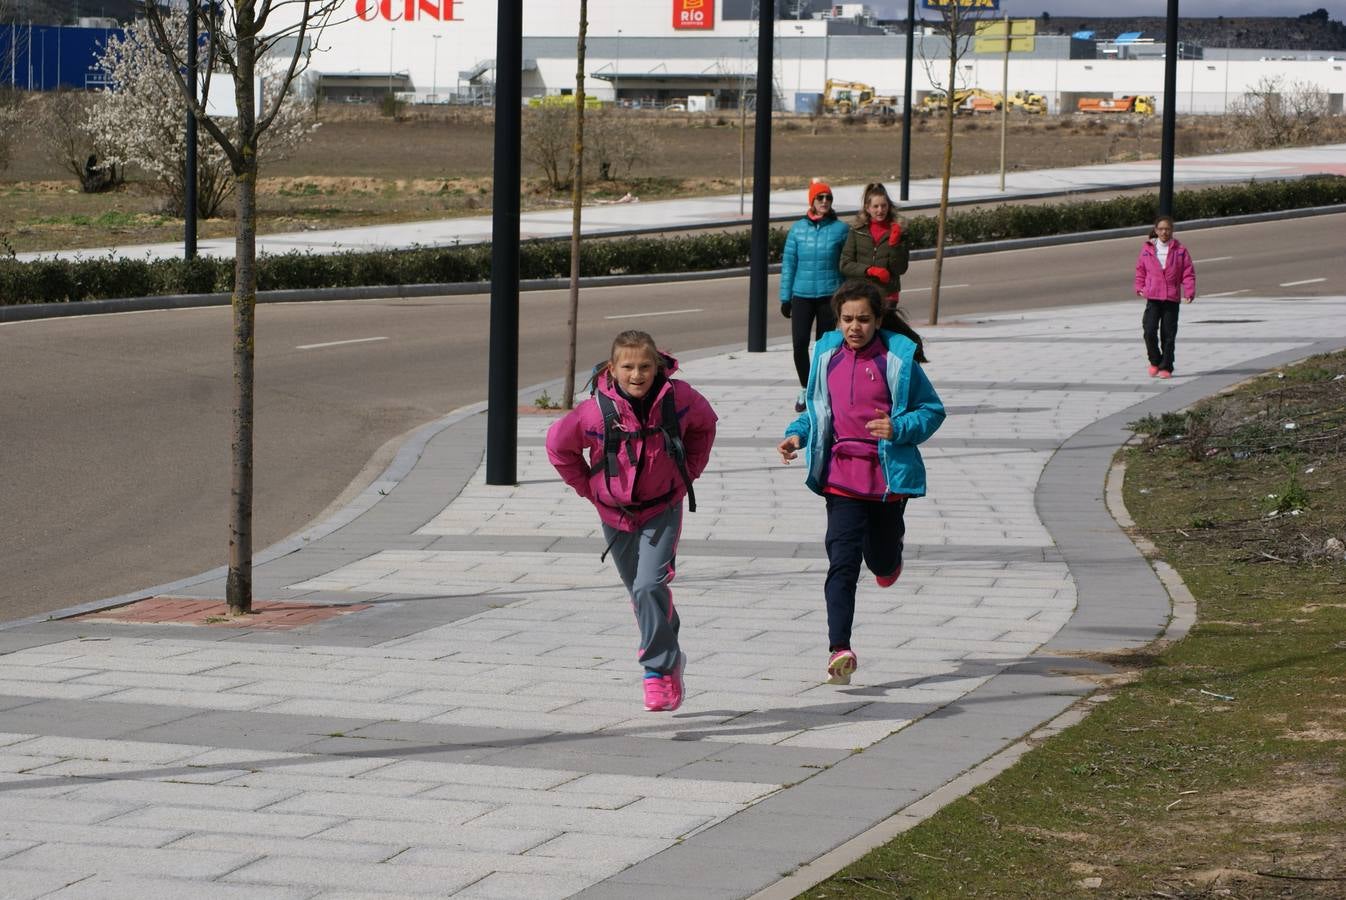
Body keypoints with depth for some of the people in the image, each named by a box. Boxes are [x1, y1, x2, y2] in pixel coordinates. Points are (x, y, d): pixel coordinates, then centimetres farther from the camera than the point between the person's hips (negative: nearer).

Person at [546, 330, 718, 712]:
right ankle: (669, 659, 36)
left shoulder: (677, 398, -15)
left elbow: (704, 424, 9)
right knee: (641, 593, 14)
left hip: (662, 511, -2)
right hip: (616, 514, 2)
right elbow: (559, 445, 0)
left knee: (649, 586, -20)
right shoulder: (596, 411, -19)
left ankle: (659, 670, -10)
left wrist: (688, 473, 5)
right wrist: (589, 488, 2)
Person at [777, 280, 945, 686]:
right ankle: (839, 649, -18)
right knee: (842, 561, -13)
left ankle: (890, 554, 53)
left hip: (888, 472, -1)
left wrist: (898, 428, -17)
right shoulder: (827, 355, 6)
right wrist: (797, 434, 1)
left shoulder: (899, 359, -5)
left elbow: (932, 410, 1)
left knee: (880, 559, 14)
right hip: (842, 475, 1)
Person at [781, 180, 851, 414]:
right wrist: (785, 297, 6)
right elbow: (788, 263, 7)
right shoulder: (797, 229, 4)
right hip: (802, 295, 1)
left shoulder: (840, 229, 0)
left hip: (829, 295, -1)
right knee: (799, 342, -7)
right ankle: (805, 389, 11)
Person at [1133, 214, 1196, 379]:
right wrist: (1140, 287, 5)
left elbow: (1188, 272, 1)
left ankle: (1165, 367, 11)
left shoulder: (1180, 250, 1)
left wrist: (1189, 292, -9)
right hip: (1153, 297, 1)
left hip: (1172, 299, -1)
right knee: (1150, 331, -11)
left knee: (1168, 334, 2)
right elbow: (1140, 269, 14)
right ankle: (1155, 362, 10)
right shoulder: (1147, 248, 4)